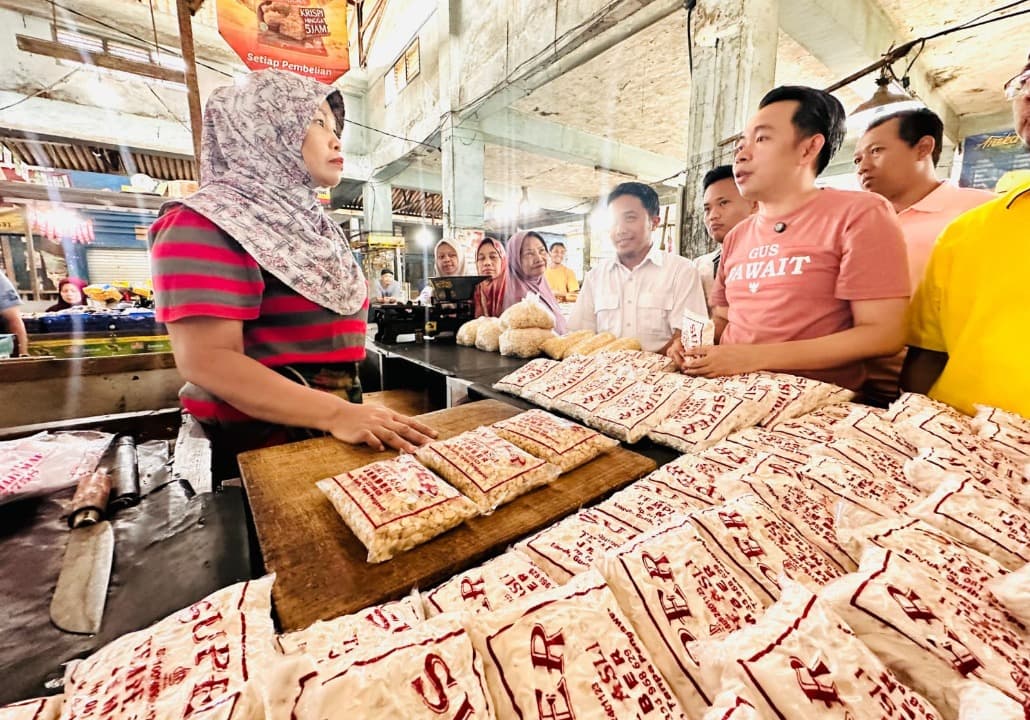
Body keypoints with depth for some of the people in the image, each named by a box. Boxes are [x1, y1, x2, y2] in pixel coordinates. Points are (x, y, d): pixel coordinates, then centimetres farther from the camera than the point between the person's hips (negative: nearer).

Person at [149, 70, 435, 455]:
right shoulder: (210, 223, -11)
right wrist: (337, 415, -29)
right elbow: (207, 360, -20)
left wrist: (352, 412, 11)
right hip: (255, 446, -7)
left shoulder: (313, 225, 13)